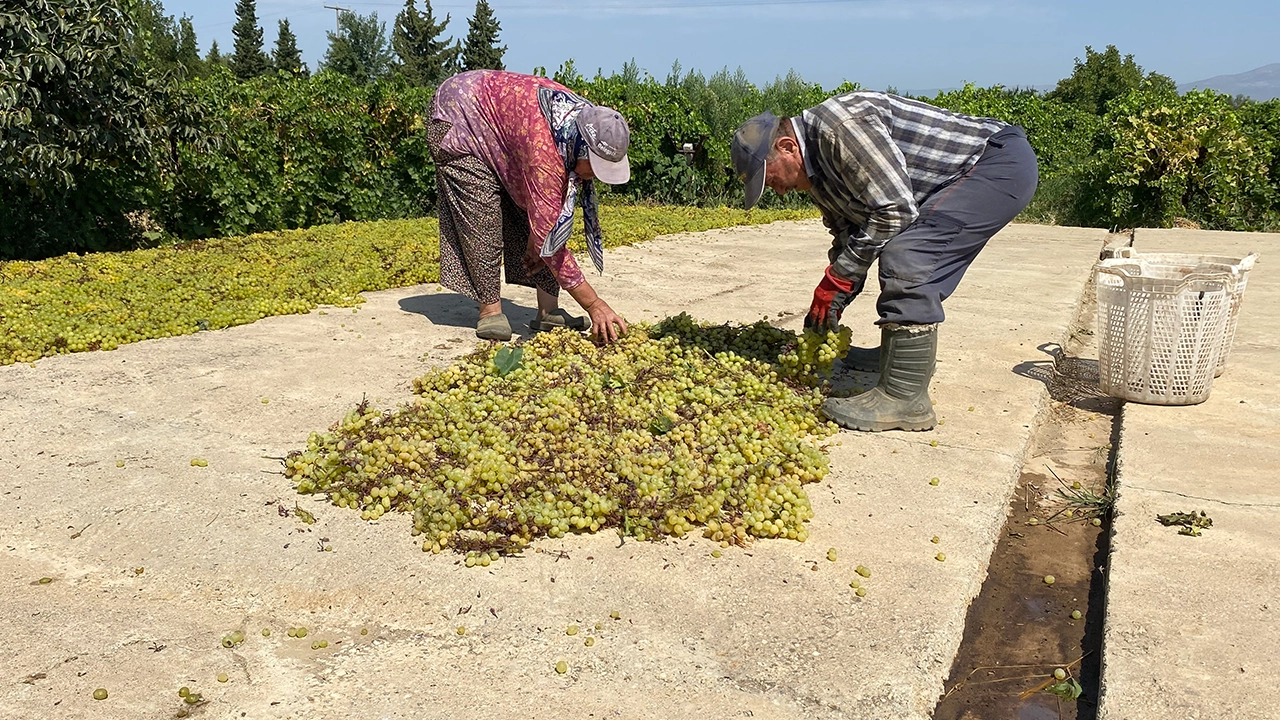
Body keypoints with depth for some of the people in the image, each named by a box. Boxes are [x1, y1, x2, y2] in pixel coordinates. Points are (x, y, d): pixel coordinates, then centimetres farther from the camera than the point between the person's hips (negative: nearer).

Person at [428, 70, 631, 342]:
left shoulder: (586, 119, -18)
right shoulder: (543, 149, -42)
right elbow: (548, 235, -40)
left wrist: (537, 241, -6)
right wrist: (594, 305, -39)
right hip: (458, 117, -7)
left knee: (537, 204, -4)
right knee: (483, 220, -20)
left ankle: (548, 310, -3)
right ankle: (490, 310, -7)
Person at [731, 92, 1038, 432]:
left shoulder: (839, 124, -23)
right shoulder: (816, 172, 9)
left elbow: (895, 209, -26)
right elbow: (847, 236, 16)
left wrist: (836, 280, -18)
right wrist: (825, 313, 10)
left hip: (1004, 161, -11)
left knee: (906, 260, -22)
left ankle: (904, 398, -19)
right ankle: (897, 353, 35)